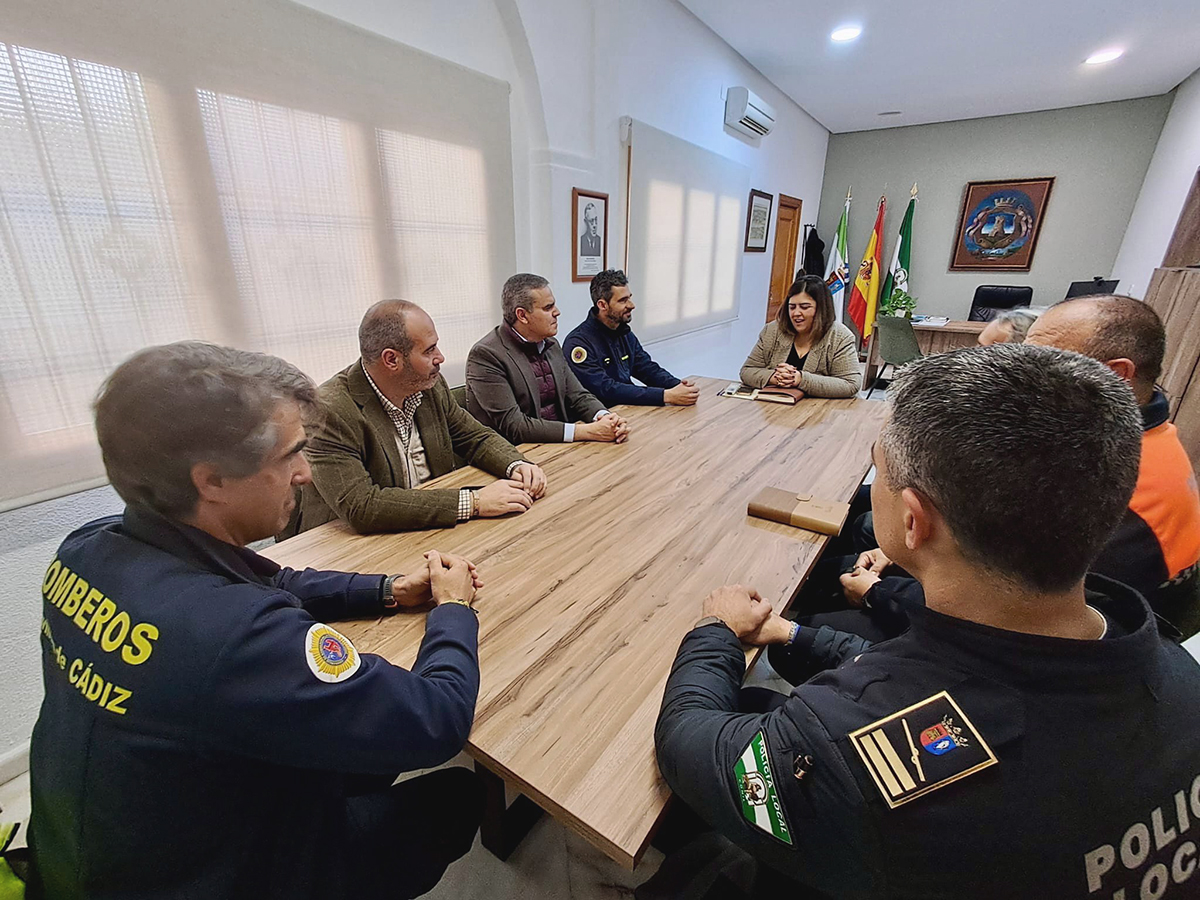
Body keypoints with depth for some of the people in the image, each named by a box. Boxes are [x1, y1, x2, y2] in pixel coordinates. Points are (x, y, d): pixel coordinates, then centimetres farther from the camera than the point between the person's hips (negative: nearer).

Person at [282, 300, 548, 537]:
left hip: (431, 532, 6)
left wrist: (516, 466, -12)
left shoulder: (431, 386, 0)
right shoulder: (332, 412, -21)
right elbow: (360, 506, -29)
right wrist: (472, 502, -31)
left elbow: (477, 437, 10)